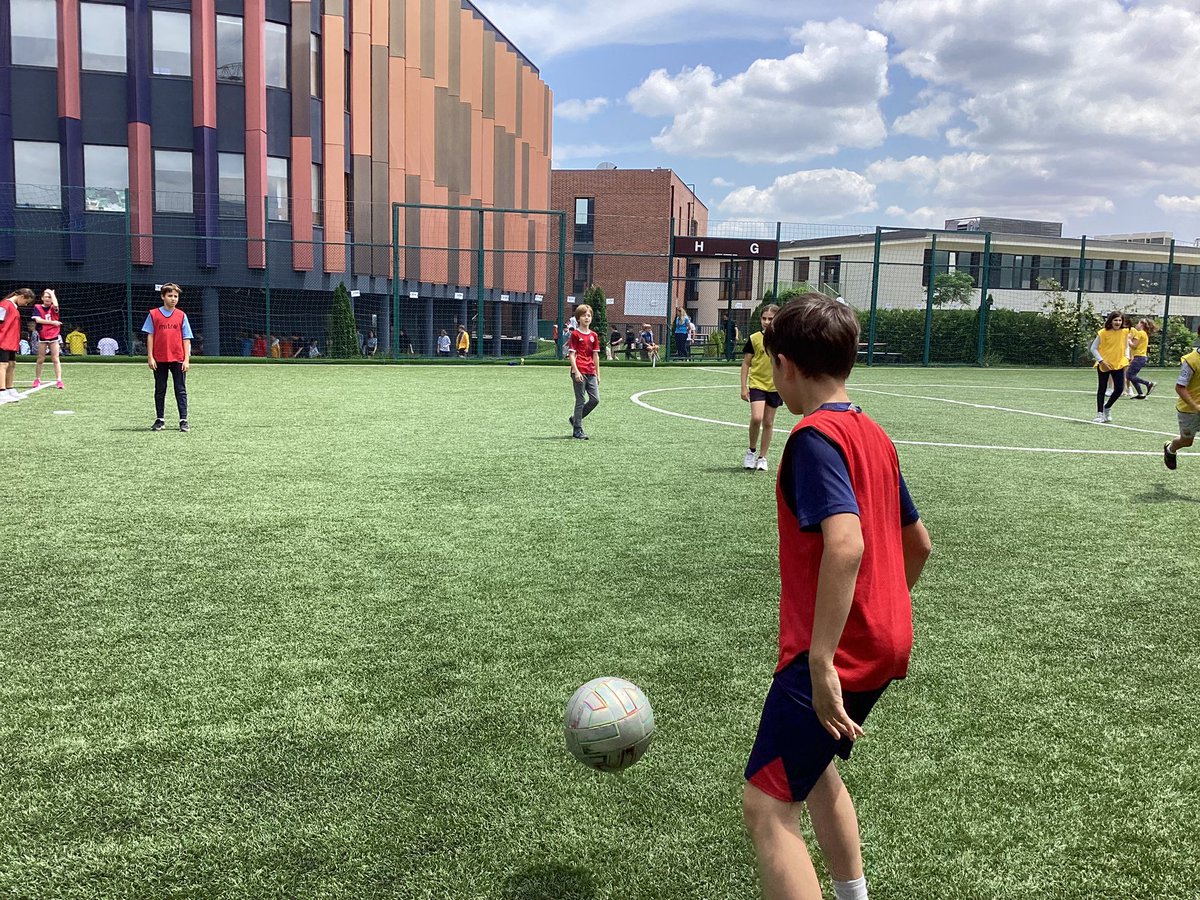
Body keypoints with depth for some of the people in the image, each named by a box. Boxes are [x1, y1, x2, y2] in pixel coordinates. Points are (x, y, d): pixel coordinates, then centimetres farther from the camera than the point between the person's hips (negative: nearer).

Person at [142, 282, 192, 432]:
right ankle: (159, 420, 17)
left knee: (181, 390, 0)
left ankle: (183, 420, 3)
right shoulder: (154, 314, 4)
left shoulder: (182, 315, 5)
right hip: (159, 359, 0)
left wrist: (186, 359, -3)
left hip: (178, 359, 0)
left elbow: (186, 339, 4)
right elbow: (150, 336, 4)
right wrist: (150, 357, -3)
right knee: (160, 390, 9)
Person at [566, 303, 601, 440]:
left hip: (591, 373, 6)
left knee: (595, 399, 1)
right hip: (579, 373, -6)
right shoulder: (575, 334, -3)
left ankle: (575, 419, 21)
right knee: (580, 401, -2)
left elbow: (595, 355, 15)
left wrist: (597, 374, 13)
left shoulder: (594, 335, 13)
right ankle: (577, 431, 6)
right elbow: (571, 354, -7)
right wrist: (576, 371, -16)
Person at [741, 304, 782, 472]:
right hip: (757, 383, -2)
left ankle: (762, 457, 21)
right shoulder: (754, 338, -3)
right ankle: (751, 450, 5)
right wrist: (744, 387, -3)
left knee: (768, 423, 8)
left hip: (775, 386, 2)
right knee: (756, 418, -18)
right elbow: (746, 363, 2)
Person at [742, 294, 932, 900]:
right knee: (813, 767, 29)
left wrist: (820, 660, -30)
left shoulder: (815, 436, -17)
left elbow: (845, 543, -30)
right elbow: (918, 544, 17)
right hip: (887, 643, 10)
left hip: (835, 653, -9)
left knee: (766, 806, -3)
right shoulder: (873, 435, 10)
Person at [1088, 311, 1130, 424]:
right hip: (1104, 365, -3)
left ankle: (1107, 407, 23)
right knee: (1102, 389, 3)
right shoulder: (1103, 333, -11)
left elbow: (1126, 346, 14)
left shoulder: (1125, 332, 0)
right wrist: (1101, 361, -13)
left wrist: (1126, 358, -1)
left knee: (1119, 389, -2)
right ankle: (1100, 414, 10)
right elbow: (1093, 348, -6)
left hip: (1119, 364, 3)